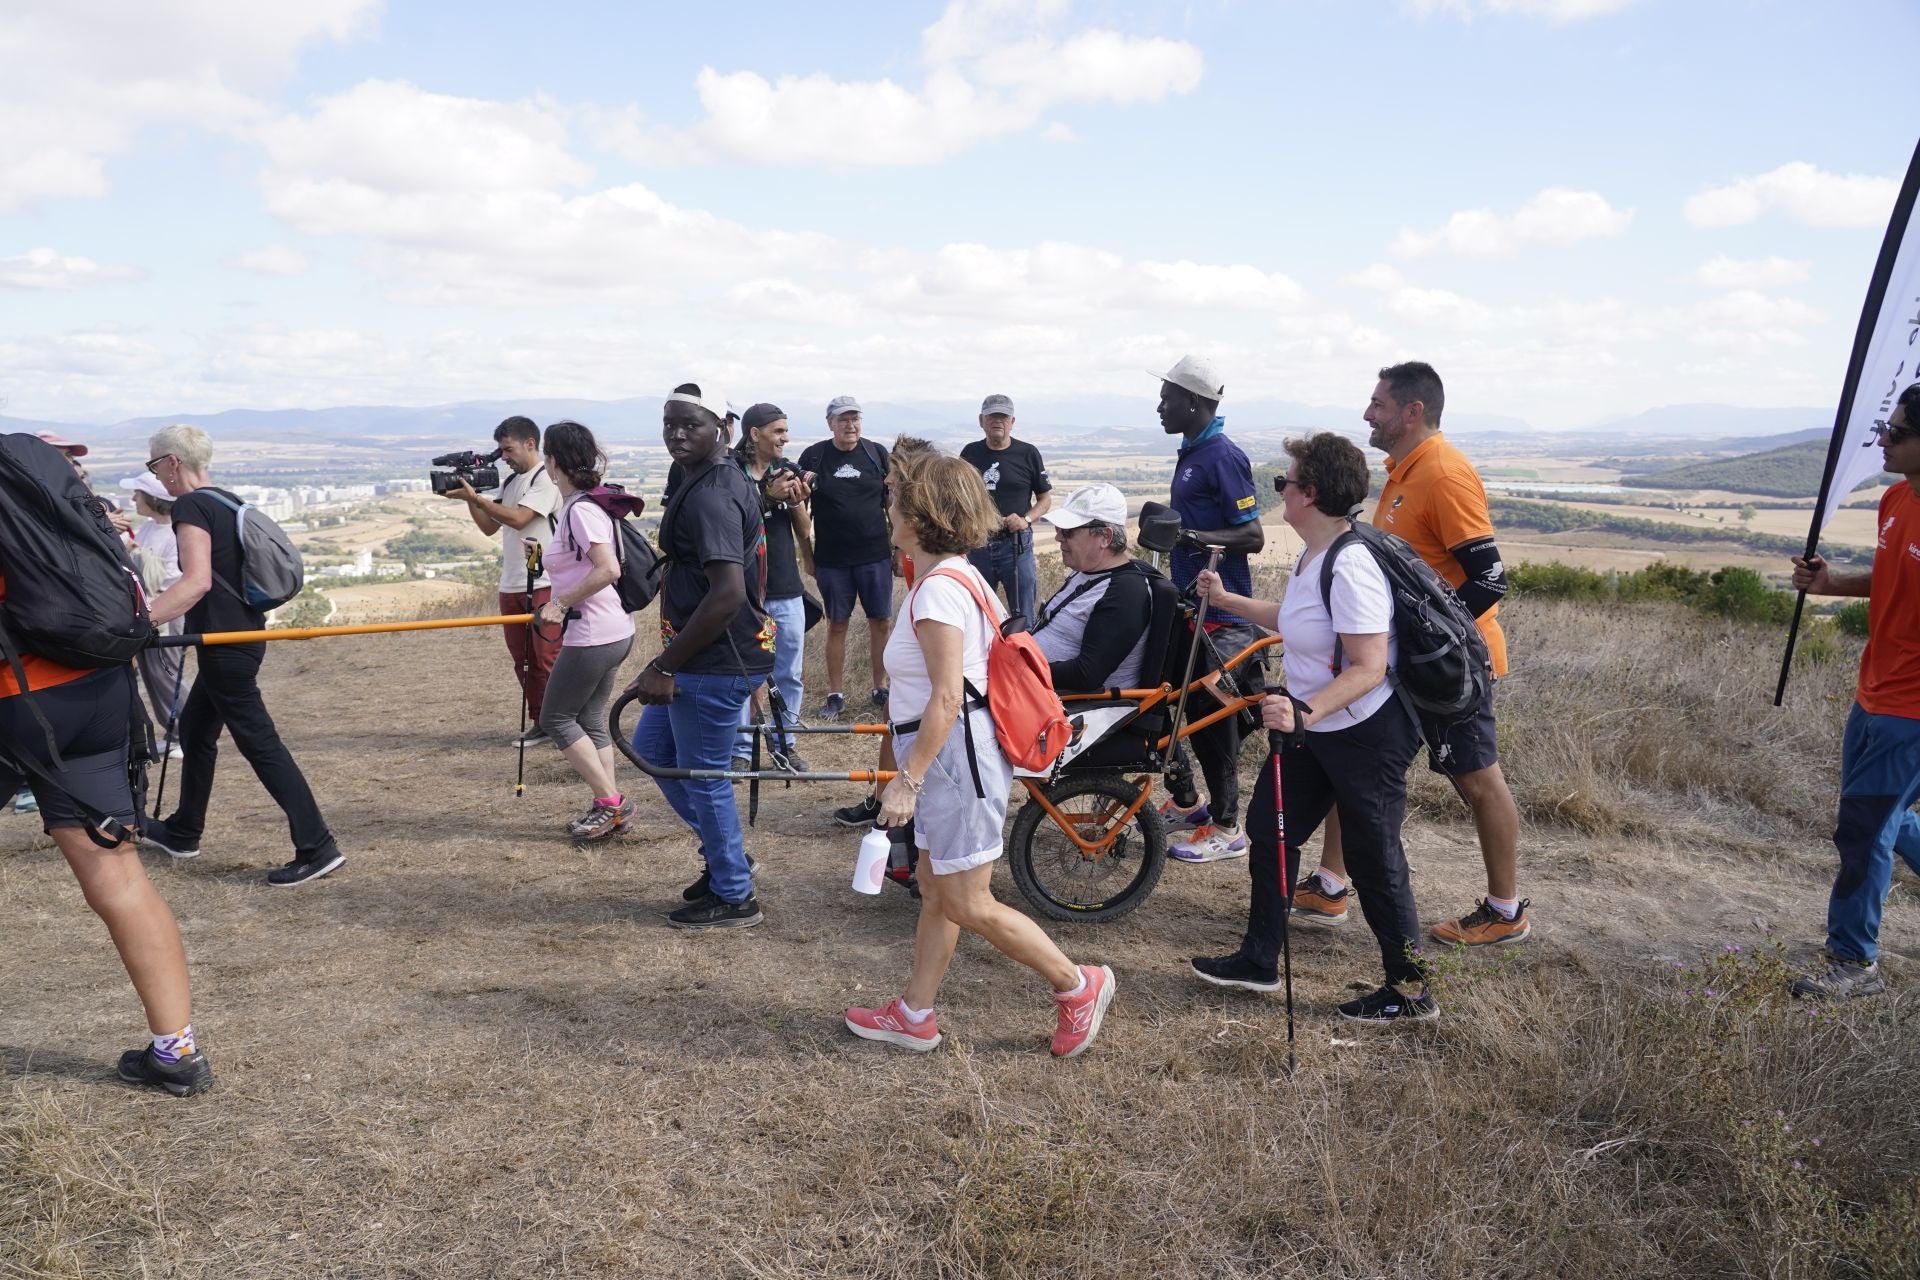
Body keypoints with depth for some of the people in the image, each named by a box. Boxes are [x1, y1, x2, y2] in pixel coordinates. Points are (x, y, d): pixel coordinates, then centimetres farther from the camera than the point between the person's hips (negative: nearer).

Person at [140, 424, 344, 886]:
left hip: (226, 644, -10)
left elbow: (197, 581, -29)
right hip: (240, 635, 10)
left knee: (258, 742, -8)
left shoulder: (190, 507, -15)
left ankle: (317, 848, -8)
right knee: (195, 728, 22)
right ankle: (182, 832, 36)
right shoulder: (228, 502, 13)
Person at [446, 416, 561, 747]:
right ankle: (539, 722, 18)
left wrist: (475, 497, -15)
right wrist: (469, 499, 4)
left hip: (543, 585, -8)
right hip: (511, 585, 8)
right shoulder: (509, 481, 18)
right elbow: (490, 527, 19)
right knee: (523, 660, 10)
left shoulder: (547, 480, -8)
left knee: (549, 658, -6)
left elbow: (518, 518, -19)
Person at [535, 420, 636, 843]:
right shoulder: (573, 506, 13)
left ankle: (610, 802, 2)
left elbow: (608, 569, -26)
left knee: (556, 719, 1)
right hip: (610, 631, 10)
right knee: (590, 719, 14)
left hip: (592, 634, -10)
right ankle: (608, 809, 17)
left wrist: (560, 603, -19)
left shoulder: (581, 509, -17)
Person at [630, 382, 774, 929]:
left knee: (702, 775, 2)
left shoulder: (708, 497, -20)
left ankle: (734, 897, 20)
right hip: (708, 656, 11)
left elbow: (727, 593, -29)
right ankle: (723, 855, 32)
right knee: (651, 746, 22)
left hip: (716, 662, -11)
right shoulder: (728, 480, 12)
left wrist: (665, 666, -23)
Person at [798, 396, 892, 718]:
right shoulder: (813, 456, 0)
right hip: (832, 559, -1)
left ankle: (880, 689, 16)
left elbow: (891, 501, 10)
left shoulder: (876, 453, 4)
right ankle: (835, 695, 14)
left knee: (881, 621, 3)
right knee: (837, 625, 6)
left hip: (875, 555, 1)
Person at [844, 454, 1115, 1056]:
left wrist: (908, 779, -22)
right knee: (937, 893, 17)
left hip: (953, 753, -11)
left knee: (969, 906, 1)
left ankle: (1078, 986, 15)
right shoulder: (959, 575, 10)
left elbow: (946, 699, -25)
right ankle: (914, 1015, 29)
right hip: (951, 753, 11)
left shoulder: (938, 589, -21)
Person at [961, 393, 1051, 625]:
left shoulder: (1027, 453, -1)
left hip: (1015, 544, -3)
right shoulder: (970, 453, 7)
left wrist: (1026, 519, -13)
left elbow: (1046, 498, 4)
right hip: (976, 543, 3)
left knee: (1023, 617, 2)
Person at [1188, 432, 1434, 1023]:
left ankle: (1410, 991, 21)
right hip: (1314, 728, 10)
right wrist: (1227, 600, 26)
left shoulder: (1350, 568, -26)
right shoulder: (1311, 557, 4)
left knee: (1374, 860, 3)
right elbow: (1293, 619, 20)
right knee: (1268, 827, 14)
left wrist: (1305, 712, -40)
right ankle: (1258, 960, 28)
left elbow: (1368, 669, -29)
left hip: (1368, 734, -10)